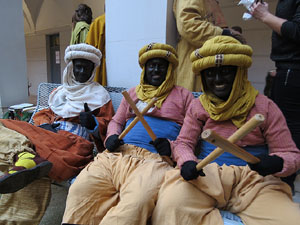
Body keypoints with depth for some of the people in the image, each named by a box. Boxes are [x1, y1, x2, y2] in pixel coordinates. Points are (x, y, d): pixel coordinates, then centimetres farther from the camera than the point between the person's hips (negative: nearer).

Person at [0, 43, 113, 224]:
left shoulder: (100, 93, 15)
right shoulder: (60, 91, 30)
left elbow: (107, 125, 8)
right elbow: (43, 114, 27)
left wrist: (93, 123, -16)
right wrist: (44, 125, 2)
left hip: (76, 140, -4)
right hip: (49, 134, 5)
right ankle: (27, 157, -49)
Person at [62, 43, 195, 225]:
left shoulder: (183, 95, 17)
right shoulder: (132, 93, 28)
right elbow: (116, 122, 28)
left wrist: (171, 145, -9)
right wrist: (112, 136, 5)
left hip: (153, 157, -3)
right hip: (116, 154, 4)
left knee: (137, 203, -33)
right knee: (80, 191, -22)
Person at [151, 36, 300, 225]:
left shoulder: (264, 106, 2)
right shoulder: (197, 106, 8)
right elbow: (183, 143, 6)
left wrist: (276, 163, -21)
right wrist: (187, 162, -18)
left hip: (254, 180, 1)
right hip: (207, 175, 0)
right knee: (170, 205, -29)